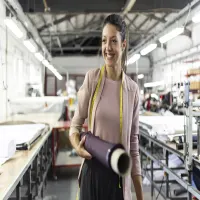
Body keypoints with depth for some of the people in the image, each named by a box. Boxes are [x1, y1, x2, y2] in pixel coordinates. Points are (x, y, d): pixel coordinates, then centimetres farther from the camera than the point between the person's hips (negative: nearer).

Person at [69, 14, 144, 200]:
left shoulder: (132, 89, -2)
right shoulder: (91, 78, -5)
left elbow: (134, 145, 4)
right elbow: (75, 125, 3)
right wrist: (78, 146, -20)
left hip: (119, 177, 1)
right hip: (92, 172, -1)